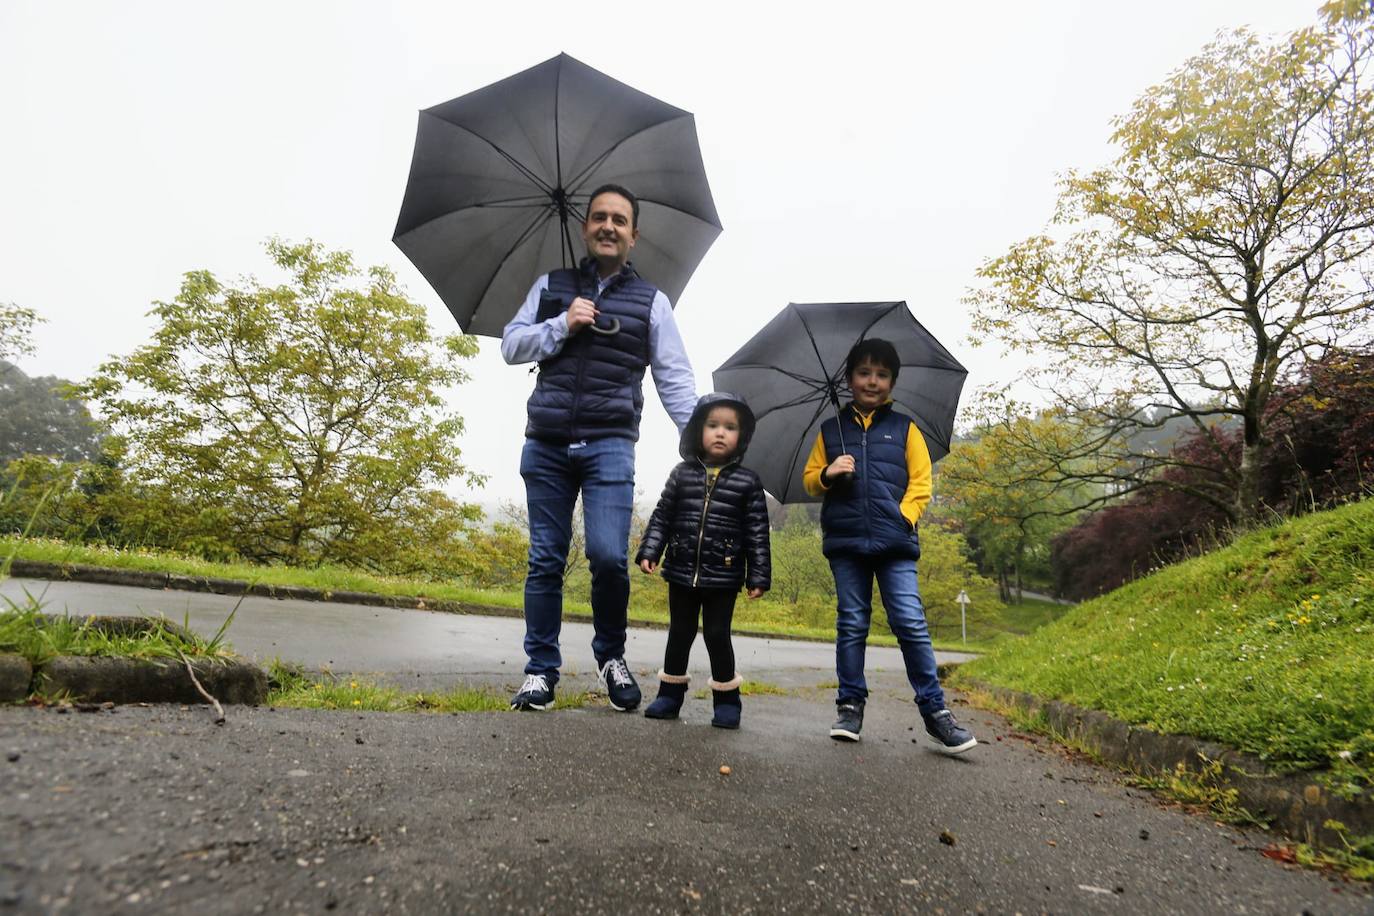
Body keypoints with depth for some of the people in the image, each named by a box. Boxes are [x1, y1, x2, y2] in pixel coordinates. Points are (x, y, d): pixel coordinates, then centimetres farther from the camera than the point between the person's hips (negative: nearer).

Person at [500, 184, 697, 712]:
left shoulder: (651, 302, 10)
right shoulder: (551, 286, 16)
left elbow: (675, 380, 6)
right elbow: (510, 346, 10)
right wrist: (561, 325, -6)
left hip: (609, 445, -2)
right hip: (546, 445, 2)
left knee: (609, 556, -13)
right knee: (545, 560, 4)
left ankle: (611, 656, 13)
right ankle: (541, 669, 17)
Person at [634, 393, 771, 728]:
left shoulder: (748, 482, -2)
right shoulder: (682, 474, 2)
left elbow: (757, 533, -2)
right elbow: (662, 517, 5)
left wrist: (758, 576, -5)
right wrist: (649, 551, -4)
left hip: (723, 577, -2)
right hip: (682, 572, 2)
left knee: (717, 635, 2)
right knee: (680, 633, 14)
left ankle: (727, 699, 22)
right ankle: (670, 694, 29)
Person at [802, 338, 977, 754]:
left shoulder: (905, 428, 12)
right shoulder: (831, 429, 15)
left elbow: (921, 482, 8)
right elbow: (810, 478, 14)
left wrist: (904, 516, -7)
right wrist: (828, 474, -8)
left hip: (894, 542, -1)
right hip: (845, 541, 1)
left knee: (911, 623, -7)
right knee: (851, 624, 6)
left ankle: (935, 711, 2)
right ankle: (851, 705, 15)